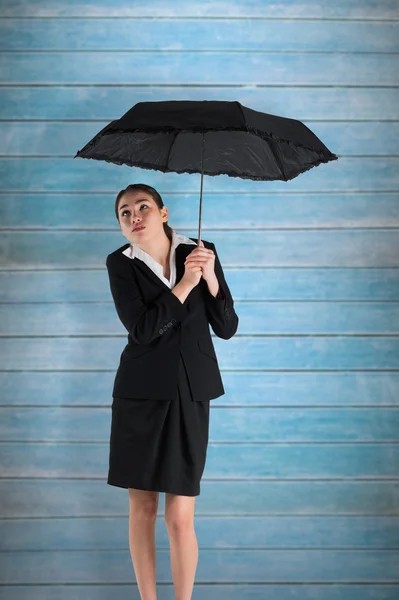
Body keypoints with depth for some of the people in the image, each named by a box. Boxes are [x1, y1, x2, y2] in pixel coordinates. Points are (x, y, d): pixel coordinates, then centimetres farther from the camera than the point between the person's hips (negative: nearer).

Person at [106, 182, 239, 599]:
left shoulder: (200, 253, 2)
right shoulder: (120, 264, -2)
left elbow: (227, 328, 0)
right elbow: (143, 328, -14)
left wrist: (210, 277, -13)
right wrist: (185, 283, -15)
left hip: (189, 397, 0)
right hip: (140, 396, 0)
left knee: (180, 518, -3)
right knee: (141, 509, 7)